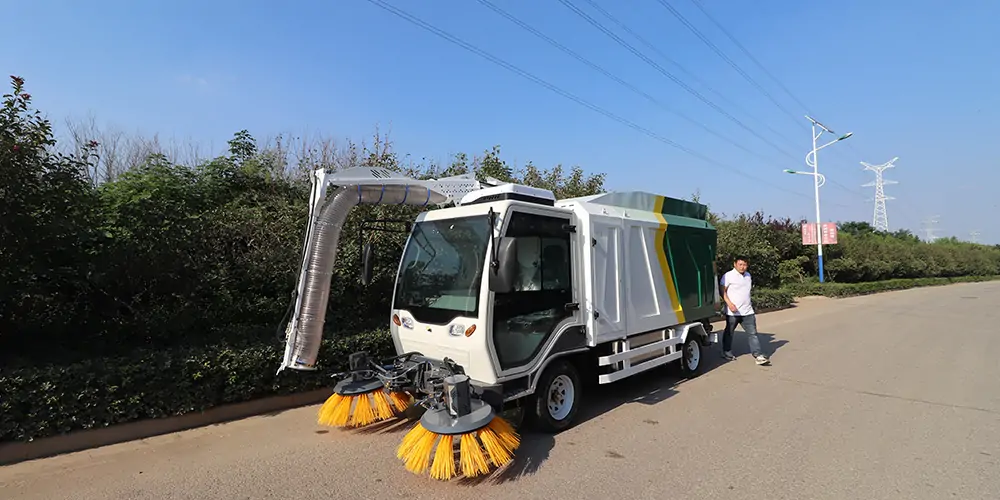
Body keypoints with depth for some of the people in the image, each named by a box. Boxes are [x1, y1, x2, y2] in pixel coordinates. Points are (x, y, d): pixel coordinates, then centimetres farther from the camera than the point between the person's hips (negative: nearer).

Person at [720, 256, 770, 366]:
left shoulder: (748, 275, 13)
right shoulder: (728, 276, -10)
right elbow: (723, 291, -12)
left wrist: (750, 303, 22)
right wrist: (730, 304, -23)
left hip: (748, 311, 6)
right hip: (733, 312, -6)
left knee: (752, 333, 0)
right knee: (729, 333, 9)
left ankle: (758, 355, -1)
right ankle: (727, 353, 23)